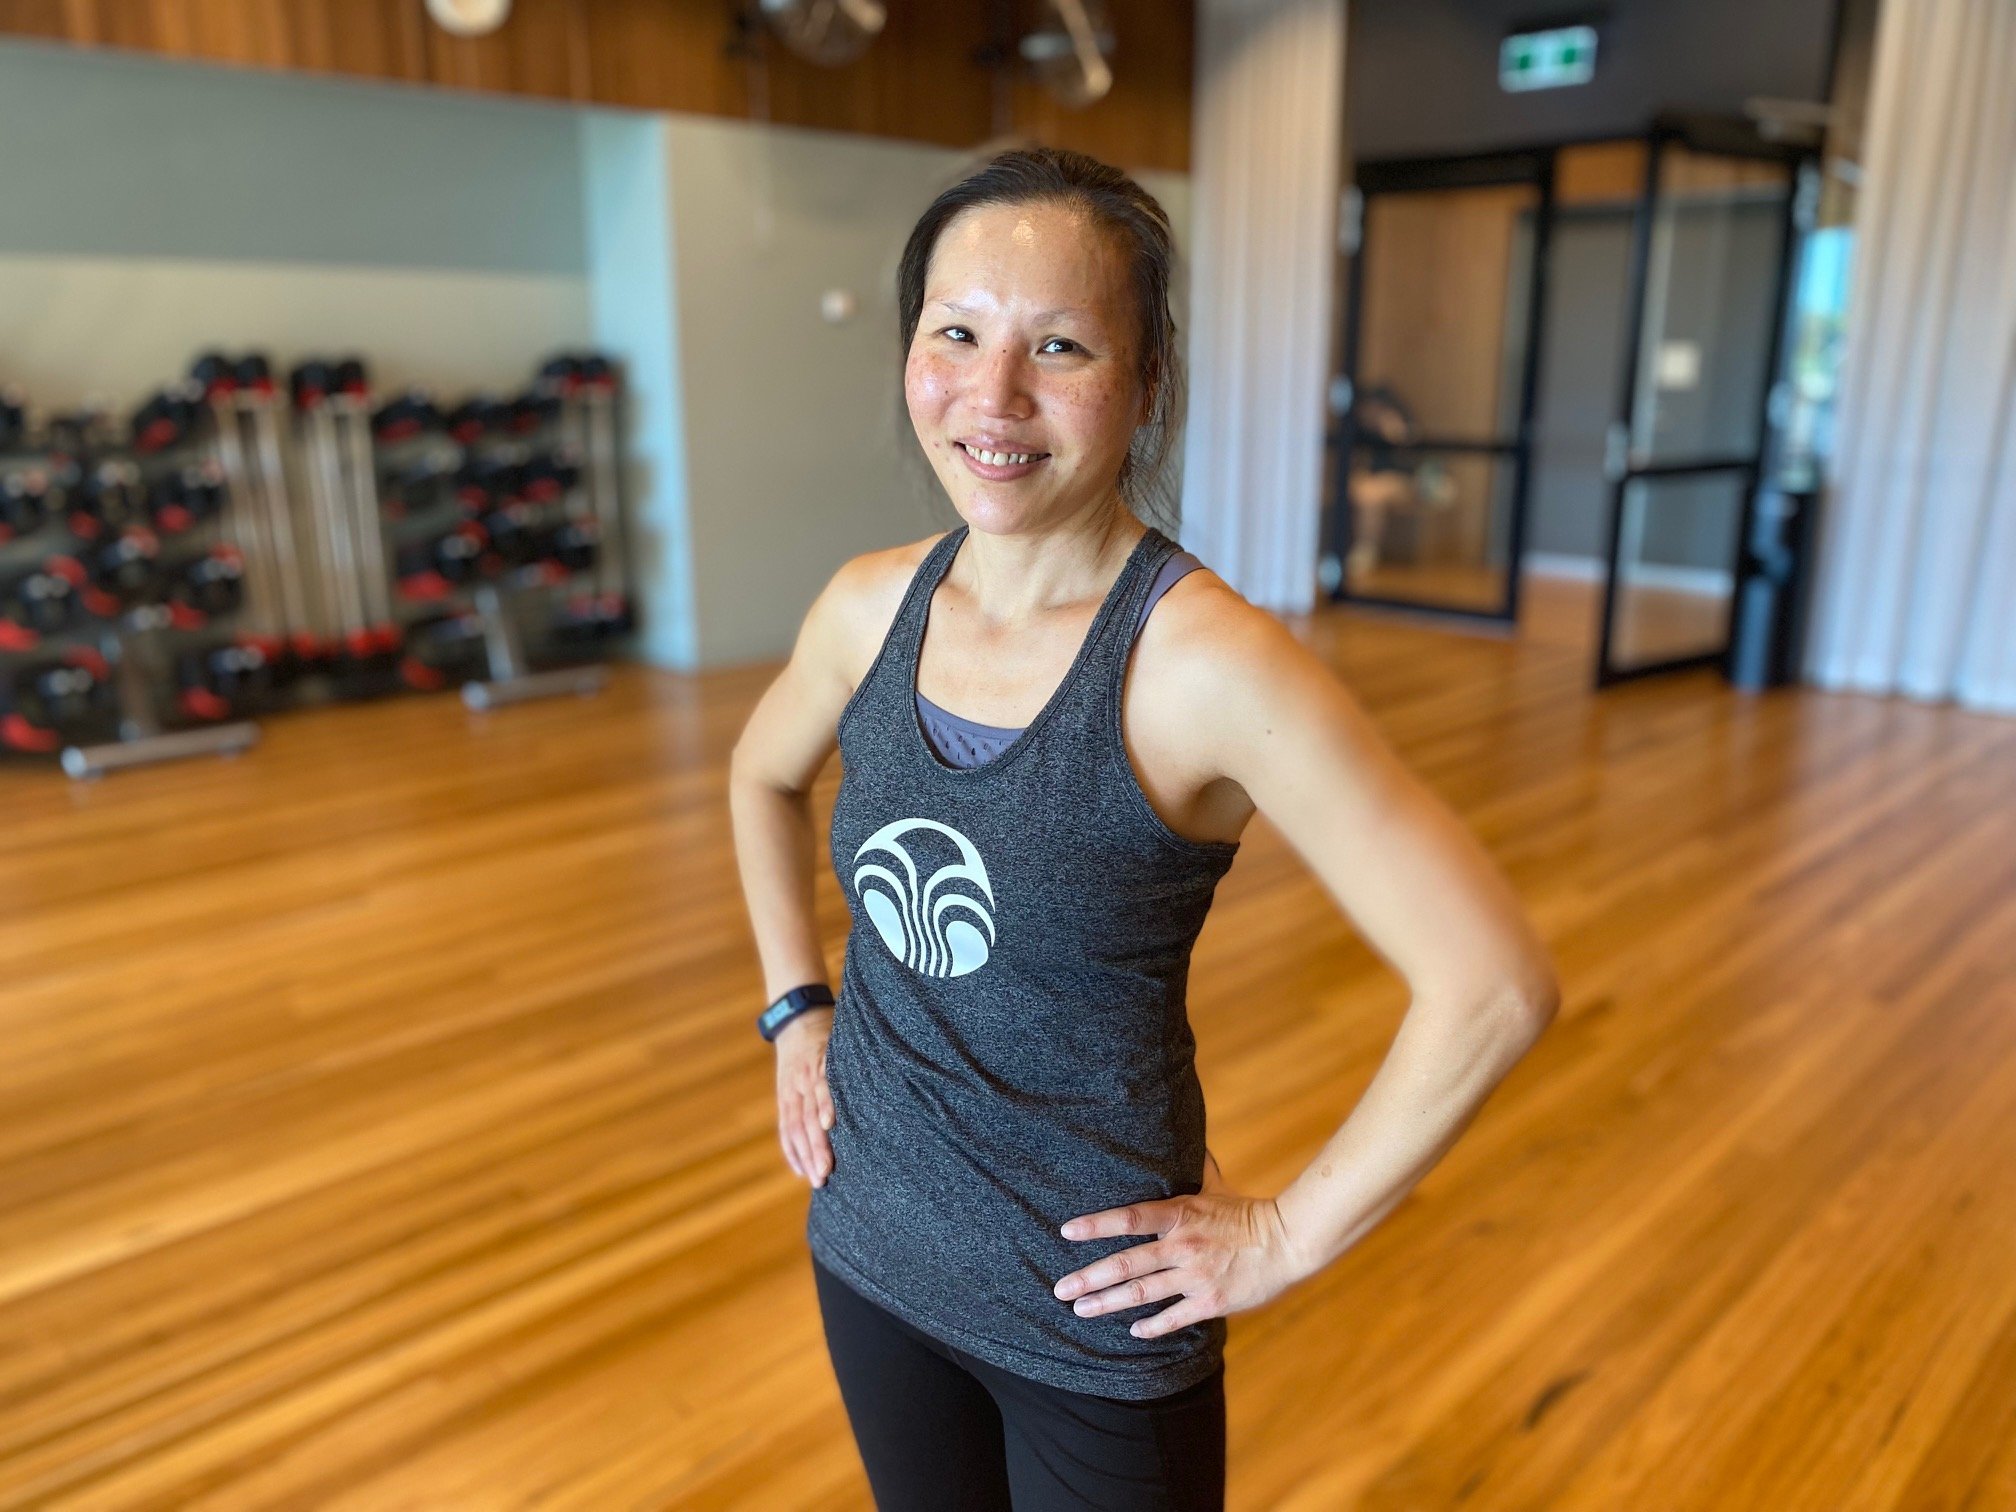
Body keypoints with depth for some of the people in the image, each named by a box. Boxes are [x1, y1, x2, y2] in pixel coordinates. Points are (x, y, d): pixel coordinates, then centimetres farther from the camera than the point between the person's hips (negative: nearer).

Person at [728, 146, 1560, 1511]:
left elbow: (1497, 984, -24)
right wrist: (798, 1012, 7)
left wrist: (1290, 1236, -16)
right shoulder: (871, 606, -7)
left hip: (1093, 1311, -5)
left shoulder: (1207, 661, -25)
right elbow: (765, 777, 14)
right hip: (870, 1250, 5)